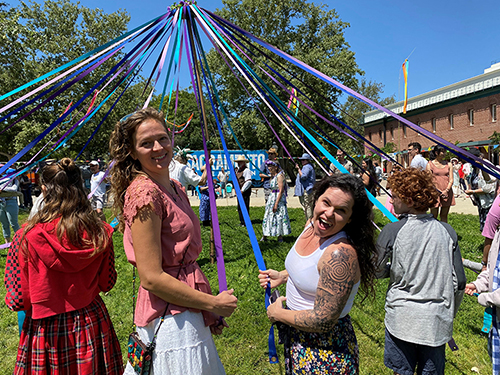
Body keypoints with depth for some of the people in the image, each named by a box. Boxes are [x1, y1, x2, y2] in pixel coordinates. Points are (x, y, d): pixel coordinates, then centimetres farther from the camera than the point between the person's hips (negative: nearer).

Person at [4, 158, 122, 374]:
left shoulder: (27, 237, -20)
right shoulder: (100, 233, -13)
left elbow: (16, 300, -12)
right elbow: (106, 283, -1)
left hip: (46, 331, -2)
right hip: (92, 323, 2)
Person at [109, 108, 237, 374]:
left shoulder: (175, 188, 8)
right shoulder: (144, 192, -20)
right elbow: (152, 278, -22)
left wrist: (211, 312, 9)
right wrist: (213, 303, -14)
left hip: (189, 312, 9)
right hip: (170, 320, -8)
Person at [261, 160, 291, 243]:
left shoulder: (280, 175, -14)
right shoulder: (273, 176, 14)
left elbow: (281, 190, -20)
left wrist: (276, 203, -23)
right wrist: (268, 200, 19)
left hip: (279, 198, -10)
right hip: (272, 197, 10)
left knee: (279, 217, -4)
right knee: (268, 216, 11)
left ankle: (280, 237, 6)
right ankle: (264, 236, 17)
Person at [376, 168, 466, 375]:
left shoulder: (392, 231, -15)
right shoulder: (447, 231, -5)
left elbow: (376, 271, -6)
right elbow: (459, 283, 0)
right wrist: (449, 315, 14)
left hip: (401, 319, -3)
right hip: (437, 322, 3)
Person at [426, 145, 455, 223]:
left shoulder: (449, 164, 10)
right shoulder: (430, 164, -1)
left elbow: (451, 180, 5)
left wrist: (446, 190, -13)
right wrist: (440, 192, -13)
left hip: (447, 193, 4)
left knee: (444, 216, 10)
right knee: (434, 216, 0)